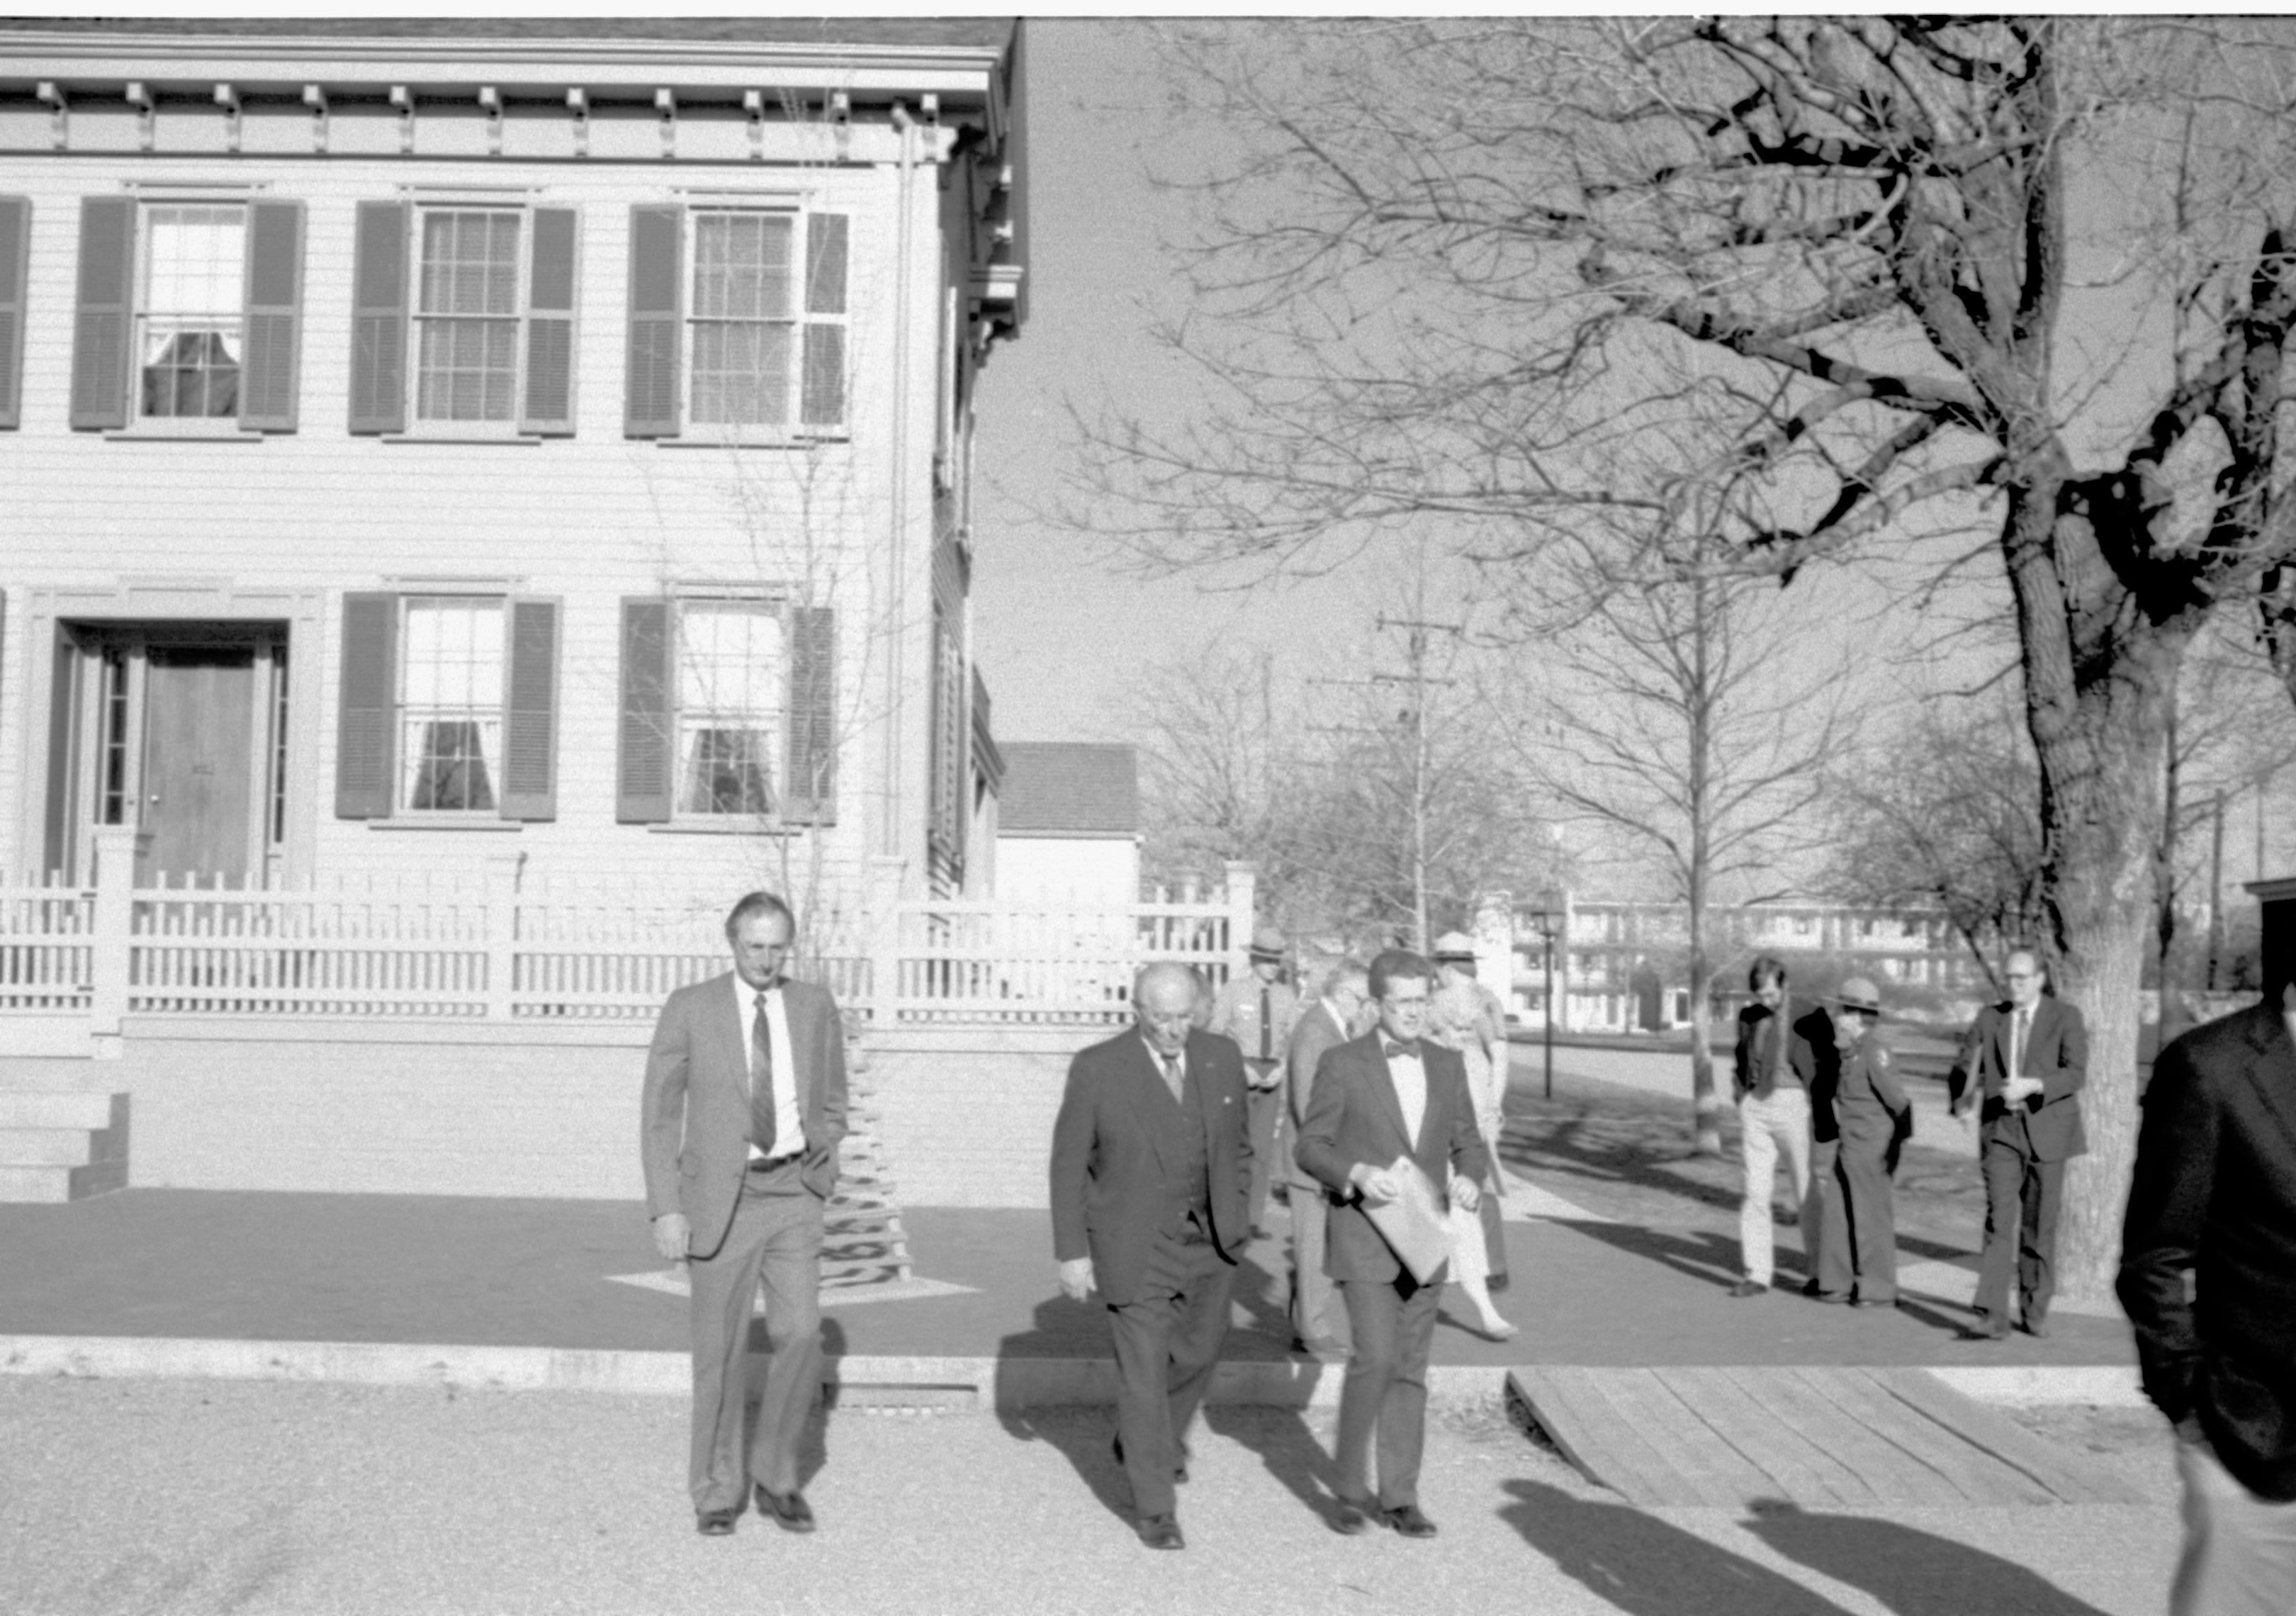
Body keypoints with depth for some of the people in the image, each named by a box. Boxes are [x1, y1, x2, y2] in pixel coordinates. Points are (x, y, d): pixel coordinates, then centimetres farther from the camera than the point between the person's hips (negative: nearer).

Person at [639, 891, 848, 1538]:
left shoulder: (816, 1007, 3)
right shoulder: (689, 1009, -6)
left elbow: (831, 1105, 14)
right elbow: (660, 1116, -4)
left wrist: (819, 1170, -1)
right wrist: (665, 1209, -10)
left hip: (791, 1194, 2)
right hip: (718, 1196, -2)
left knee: (801, 1336, -8)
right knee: (721, 1348, 3)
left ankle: (774, 1476, 12)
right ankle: (717, 1491, 21)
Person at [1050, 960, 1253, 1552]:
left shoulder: (1221, 1057, -1)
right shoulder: (1097, 1068, -13)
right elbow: (1069, 1165, -8)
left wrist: (1234, 1219, 10)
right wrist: (1072, 1252, -9)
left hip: (1209, 1242, 5)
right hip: (1135, 1247, -4)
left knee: (1197, 1353, 17)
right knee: (1143, 1373, -1)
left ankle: (1146, 1442, 44)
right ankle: (1156, 1509, 12)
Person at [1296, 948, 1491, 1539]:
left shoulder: (1446, 1066, 6)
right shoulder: (1342, 1064, -6)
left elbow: (1469, 1145, 11)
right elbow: (1310, 1147, -5)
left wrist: (1468, 1180, -12)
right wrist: (1357, 1174, -23)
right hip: (1363, 1234, -4)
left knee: (1409, 1369, 8)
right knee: (1374, 1358, -13)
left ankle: (1400, 1497, 16)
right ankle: (1352, 1487, 5)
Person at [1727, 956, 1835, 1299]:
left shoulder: (1810, 1016, -4)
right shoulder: (1748, 1017, 8)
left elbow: (1830, 1063, 1)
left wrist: (1822, 1111, -1)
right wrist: (1743, 1098, 11)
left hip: (1793, 1106, -4)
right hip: (1754, 1107, 4)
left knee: (1806, 1191, 3)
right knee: (1755, 1192, 1)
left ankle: (1819, 1271, 16)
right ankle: (1758, 1274, 5)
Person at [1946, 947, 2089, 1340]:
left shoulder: (2065, 1017, -1)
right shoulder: (1990, 1017, 7)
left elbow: (2076, 1073, -12)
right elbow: (1964, 1068, 8)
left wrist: (2033, 1085, -28)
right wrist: (1960, 1102, -13)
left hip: (2047, 1130, -1)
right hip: (2001, 1131, 1)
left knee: (2039, 1226, 6)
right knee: (1999, 1221, -10)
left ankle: (2035, 1311, 21)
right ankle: (1993, 1317, -13)